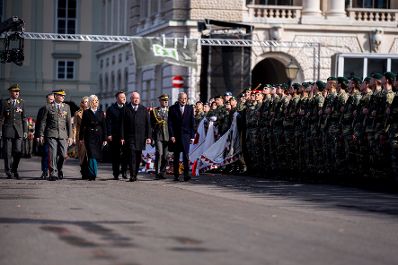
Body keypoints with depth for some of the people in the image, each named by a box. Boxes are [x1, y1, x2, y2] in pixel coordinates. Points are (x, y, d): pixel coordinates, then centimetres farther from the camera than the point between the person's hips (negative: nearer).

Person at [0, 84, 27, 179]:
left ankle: (14, 169, 13)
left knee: (18, 151, -6)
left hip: (18, 130, 1)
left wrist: (25, 131, 5)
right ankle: (8, 171, 12)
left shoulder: (21, 102, 8)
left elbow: (23, 118, 9)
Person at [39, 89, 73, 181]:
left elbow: (69, 122, 10)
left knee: (63, 155, -3)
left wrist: (70, 136, 4)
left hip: (63, 134, 2)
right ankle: (53, 173, -2)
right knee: (52, 154, -8)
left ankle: (59, 170, 23)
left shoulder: (66, 107, 11)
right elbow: (43, 122, 6)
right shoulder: (48, 107, 4)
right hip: (51, 134, -2)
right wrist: (41, 135, 0)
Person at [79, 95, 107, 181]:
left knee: (96, 155, 5)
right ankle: (92, 175, -11)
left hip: (98, 136, 3)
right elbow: (82, 126, 3)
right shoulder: (86, 112, 3)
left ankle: (91, 174, 17)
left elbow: (104, 126, 8)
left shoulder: (101, 113, 10)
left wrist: (104, 138, 3)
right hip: (89, 136, -3)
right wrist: (81, 138, -2)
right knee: (91, 155, -11)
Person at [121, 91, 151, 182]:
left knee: (138, 157, 6)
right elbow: (123, 124, 1)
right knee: (132, 156, -11)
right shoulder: (126, 109, 4)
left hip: (140, 137, 3)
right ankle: (132, 175, -14)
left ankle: (135, 175, 14)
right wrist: (122, 137, -5)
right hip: (130, 137, -3)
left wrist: (148, 137, 0)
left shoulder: (144, 109, 10)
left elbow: (148, 124, 8)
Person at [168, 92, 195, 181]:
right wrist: (172, 135, -8)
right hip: (176, 136, 0)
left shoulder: (190, 108, 6)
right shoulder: (172, 108, 3)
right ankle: (176, 176, 13)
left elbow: (192, 123, 6)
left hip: (186, 135, 0)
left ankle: (186, 175, -13)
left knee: (186, 155, -11)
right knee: (176, 157, 7)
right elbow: (170, 123, 0)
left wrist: (192, 136, 1)